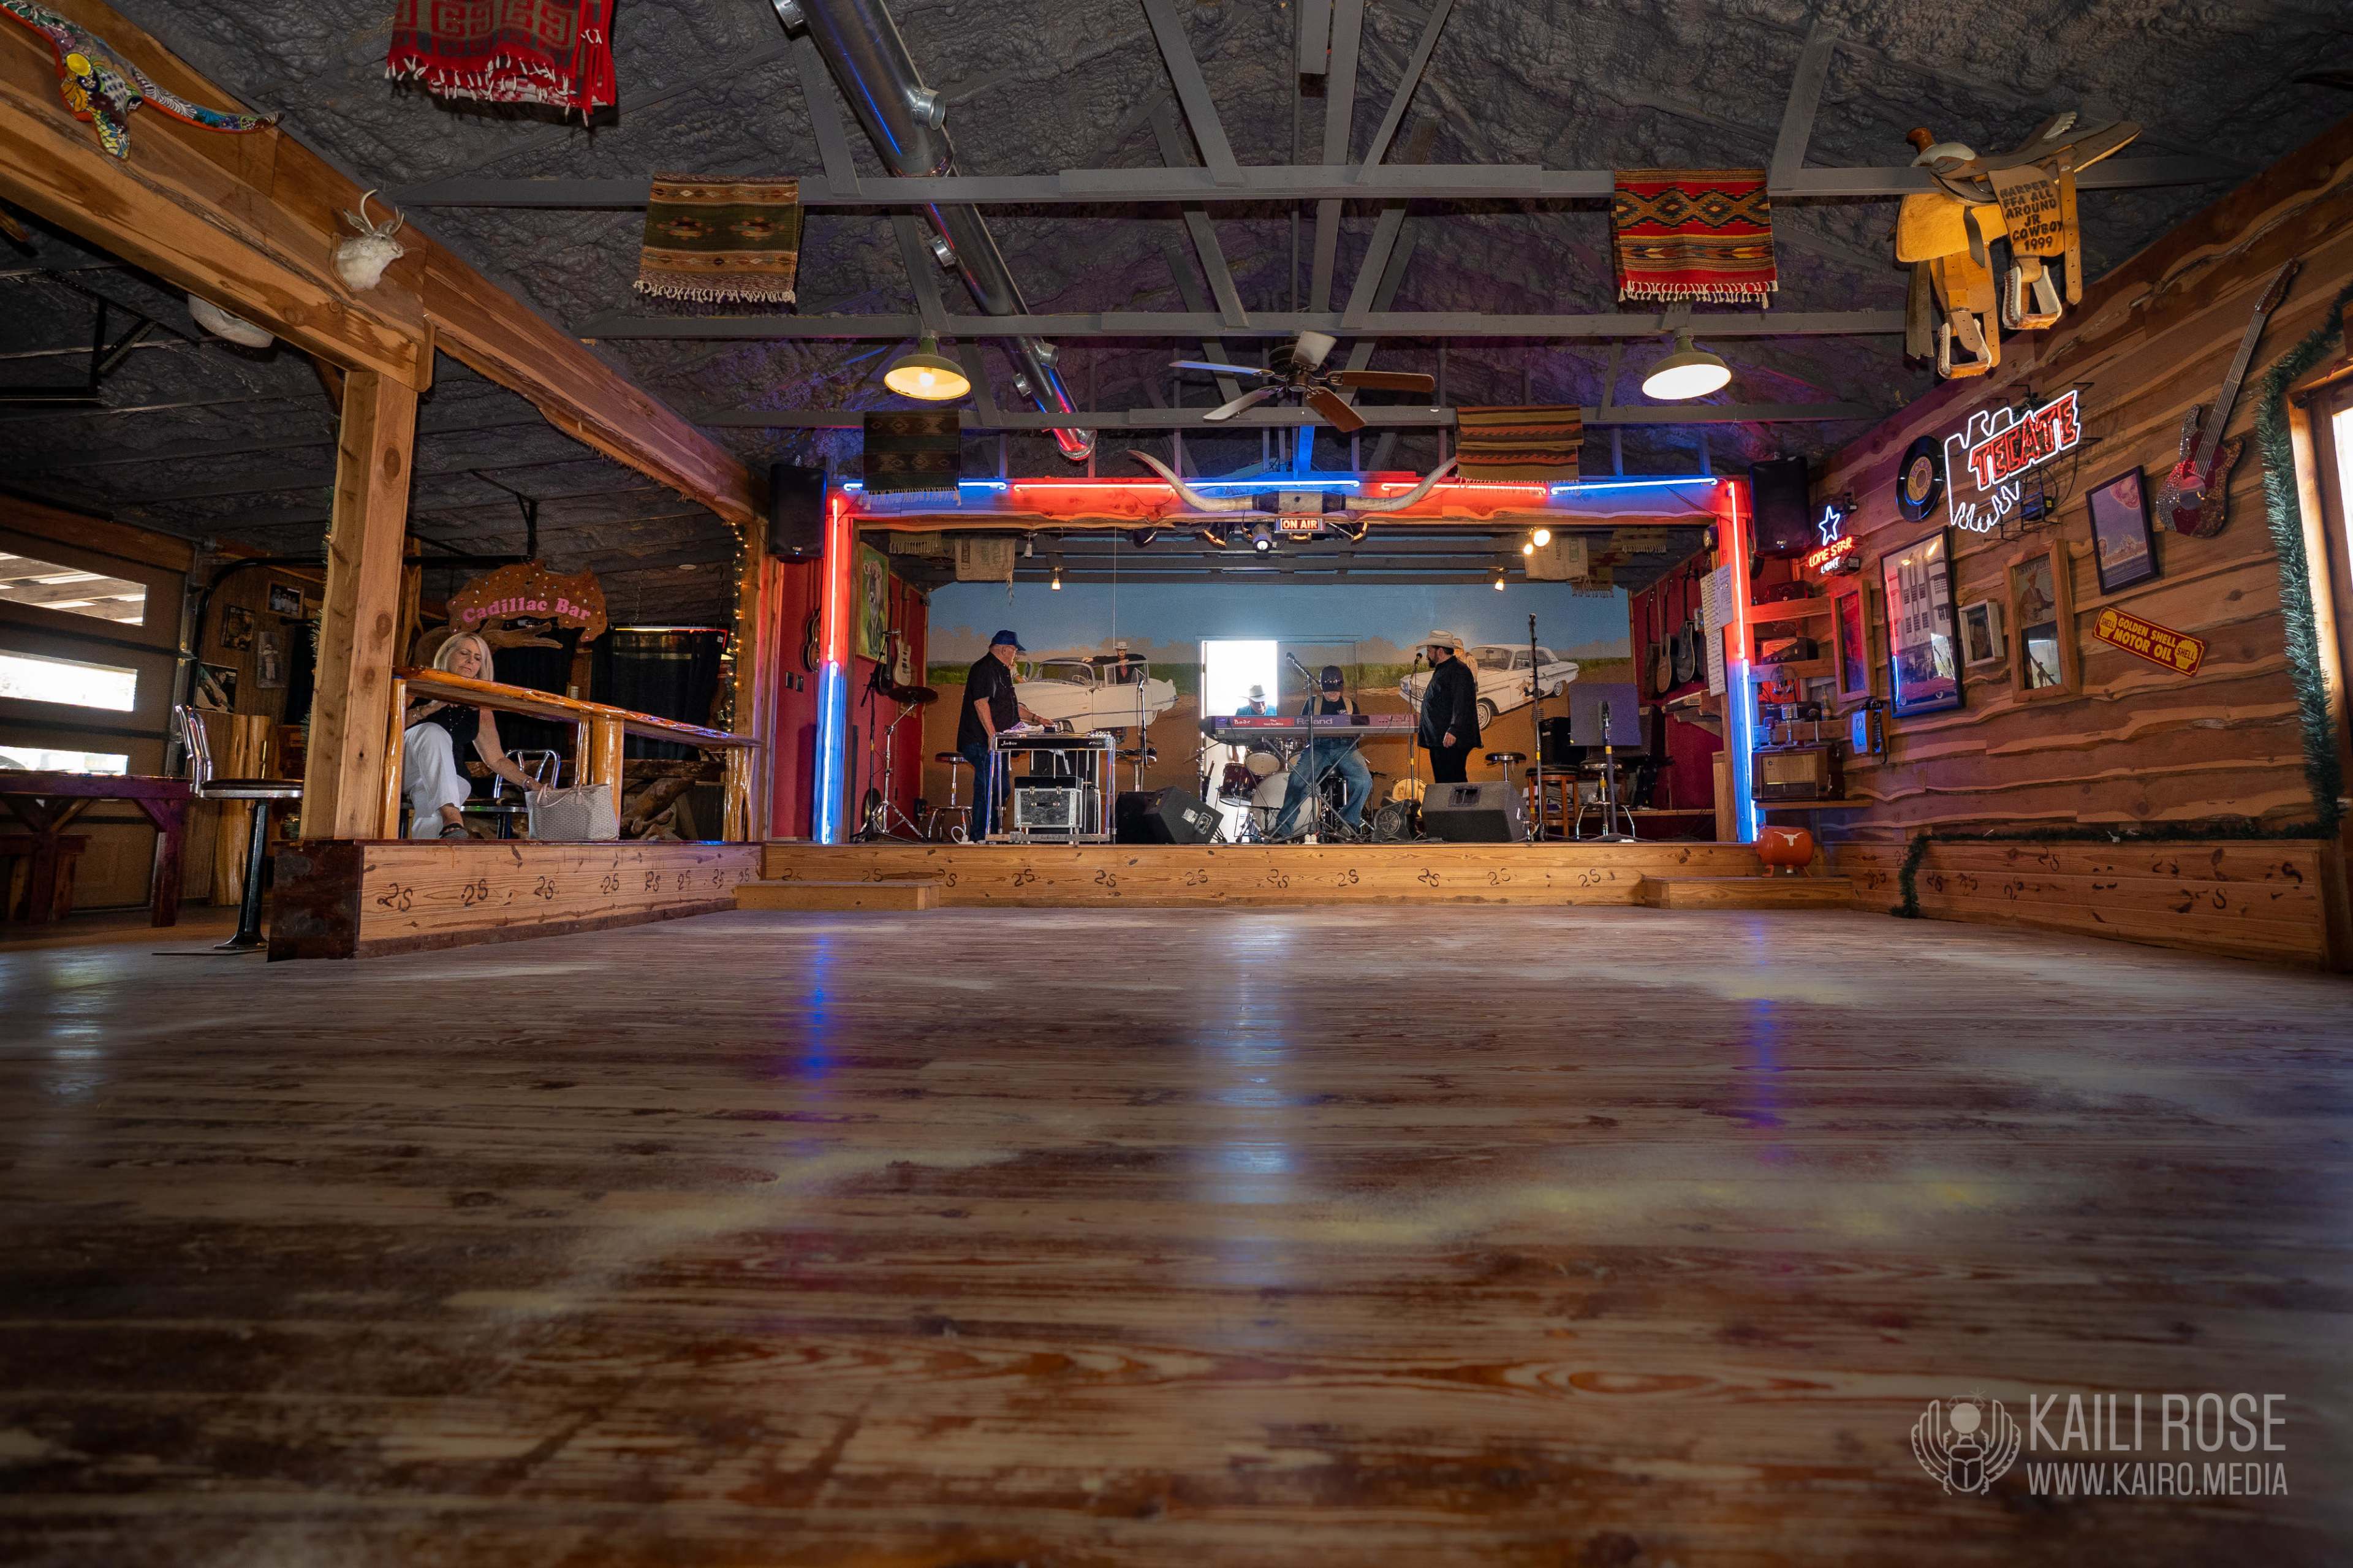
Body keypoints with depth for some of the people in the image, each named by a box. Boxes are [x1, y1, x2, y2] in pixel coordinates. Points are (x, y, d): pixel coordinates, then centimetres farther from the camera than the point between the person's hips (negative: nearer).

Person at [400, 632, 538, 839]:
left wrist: (530, 785, 1)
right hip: (399, 767, -3)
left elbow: (497, 759, 14)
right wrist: (430, 708, -19)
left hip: (444, 780, 3)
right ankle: (452, 821, -51)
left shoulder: (480, 712, 14)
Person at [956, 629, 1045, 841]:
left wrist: (1034, 718, 22)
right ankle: (980, 838, -6)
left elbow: (1010, 705, 31)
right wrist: (992, 735, -25)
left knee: (999, 790, 11)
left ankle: (991, 835, 18)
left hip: (994, 742, 11)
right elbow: (981, 702, -21)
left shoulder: (1000, 671, 24)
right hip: (982, 742, -11)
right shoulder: (985, 668, -10)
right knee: (989, 788, -11)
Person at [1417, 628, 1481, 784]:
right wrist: (1422, 730, 27)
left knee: (1452, 782, -12)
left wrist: (1453, 731, -29)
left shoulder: (1458, 670, -10)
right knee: (1441, 781, 11)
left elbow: (1461, 704, -21)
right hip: (1437, 740, 11)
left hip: (1451, 740, -10)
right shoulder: (1441, 670, 22)